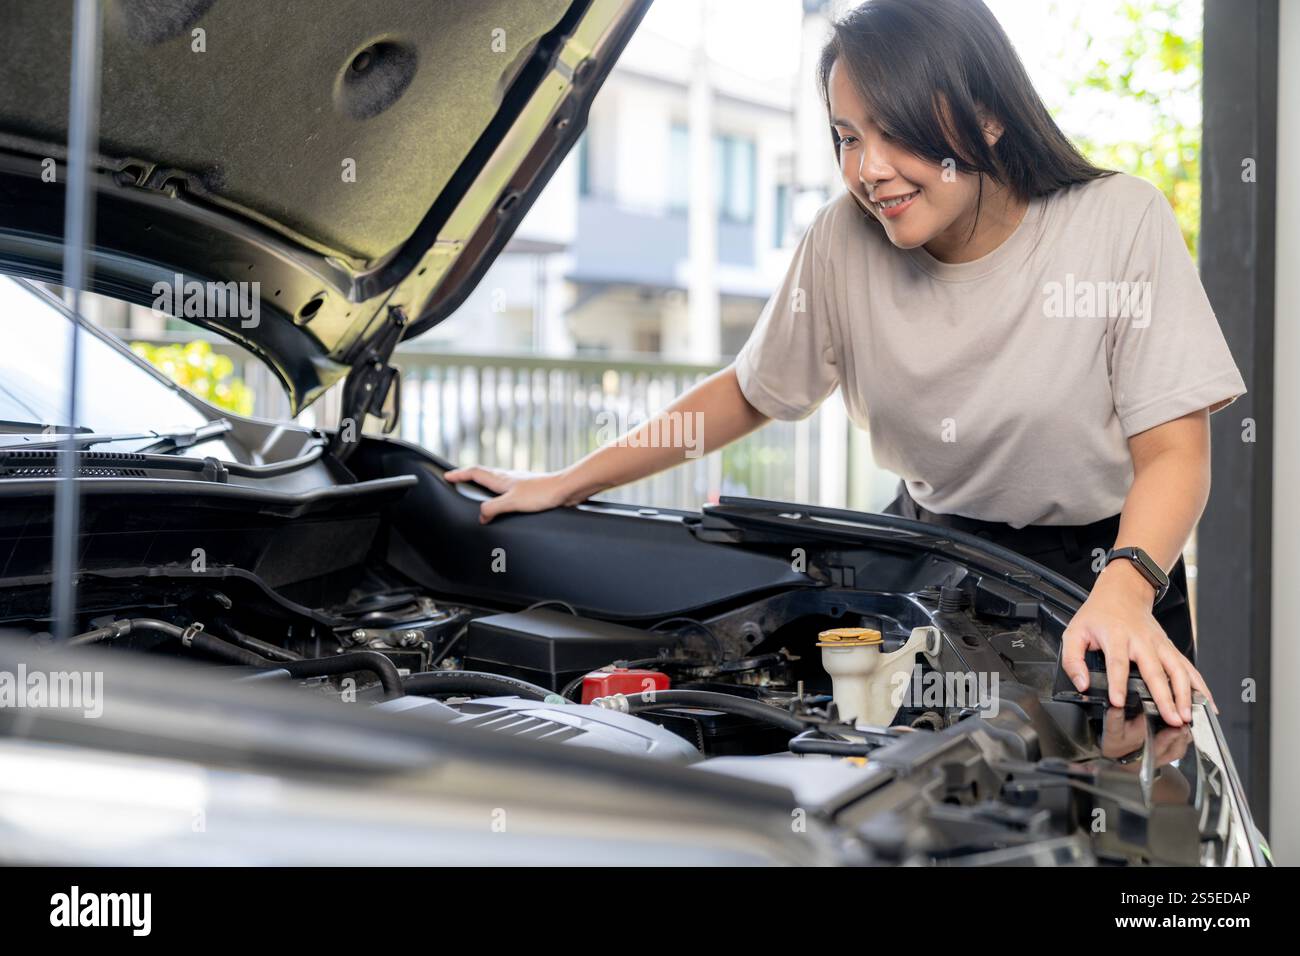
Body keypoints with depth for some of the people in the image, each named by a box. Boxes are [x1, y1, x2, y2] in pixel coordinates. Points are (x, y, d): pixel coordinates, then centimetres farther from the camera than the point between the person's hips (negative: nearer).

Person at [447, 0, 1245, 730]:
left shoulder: (1122, 223, -16)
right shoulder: (843, 241, -8)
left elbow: (1172, 452, -18)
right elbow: (748, 394, 4)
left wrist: (1125, 591, -39)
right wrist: (565, 484, 0)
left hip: (1102, 568, -2)